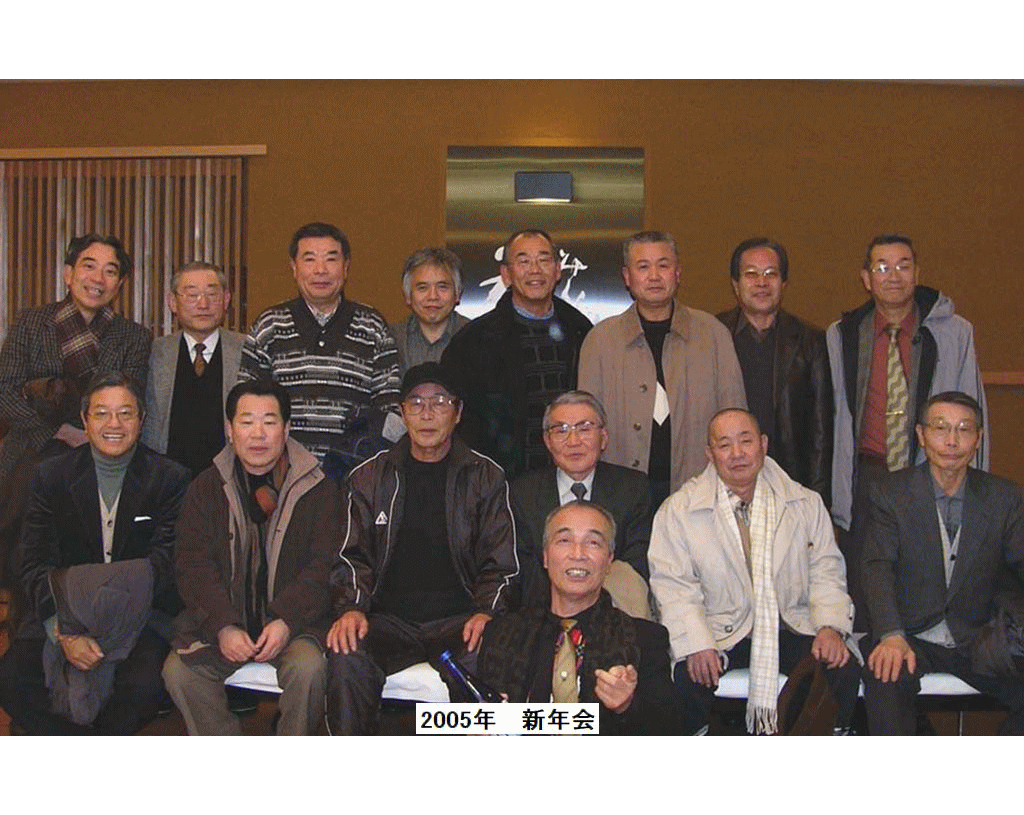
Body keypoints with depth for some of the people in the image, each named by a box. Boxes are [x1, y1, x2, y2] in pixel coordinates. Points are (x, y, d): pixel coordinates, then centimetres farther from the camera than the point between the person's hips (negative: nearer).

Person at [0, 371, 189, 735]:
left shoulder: (171, 479, -3)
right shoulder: (51, 475, 3)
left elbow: (162, 565, -10)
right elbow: (34, 565, -2)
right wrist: (66, 633, -19)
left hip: (140, 612, -2)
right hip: (61, 611, 2)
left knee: (145, 686, -30)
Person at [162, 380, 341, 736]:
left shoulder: (318, 488, 2)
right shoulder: (206, 488, 8)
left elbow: (324, 566, -4)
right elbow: (194, 564, -1)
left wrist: (288, 620, -18)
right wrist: (224, 626, -15)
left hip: (293, 619, -2)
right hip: (220, 620, 2)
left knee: (308, 667, -30)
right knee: (178, 670, -22)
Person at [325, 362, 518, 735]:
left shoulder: (486, 477, 10)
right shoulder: (370, 477, 14)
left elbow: (501, 564, 6)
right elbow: (353, 557, 10)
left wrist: (486, 613, -13)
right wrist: (351, 608, -10)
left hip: (458, 620, -1)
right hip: (389, 621, 1)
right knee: (347, 659, -31)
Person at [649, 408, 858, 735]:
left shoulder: (806, 504, 9)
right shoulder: (679, 510, 1)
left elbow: (825, 571, 9)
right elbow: (673, 585, -5)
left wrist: (831, 625, -10)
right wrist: (696, 643, -19)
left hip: (792, 627, 2)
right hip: (720, 631, -2)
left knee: (845, 670, -23)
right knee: (687, 676, -29)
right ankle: (695, 732, -1)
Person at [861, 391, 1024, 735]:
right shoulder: (889, 492, -1)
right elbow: (878, 568, -11)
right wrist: (891, 635, -29)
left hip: (978, 640, 3)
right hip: (911, 636, -3)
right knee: (885, 678, -34)